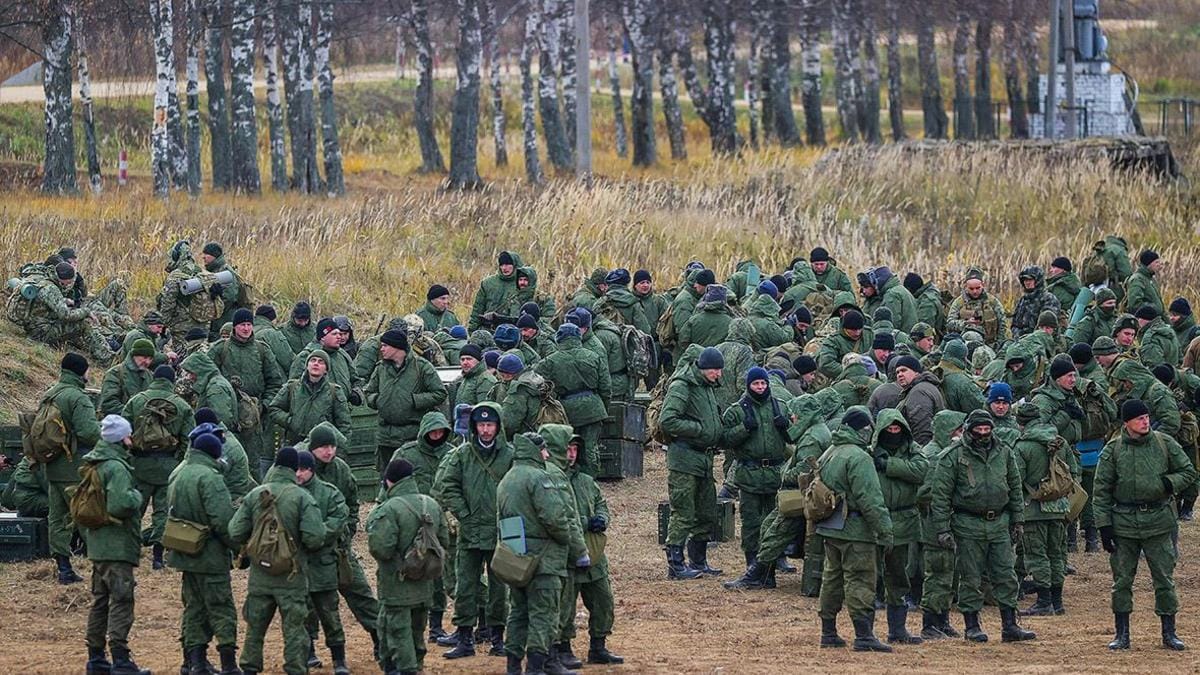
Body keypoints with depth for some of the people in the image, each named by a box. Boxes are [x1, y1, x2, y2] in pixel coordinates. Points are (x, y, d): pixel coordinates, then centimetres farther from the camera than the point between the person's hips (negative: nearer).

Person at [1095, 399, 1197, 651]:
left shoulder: (1165, 444, 2)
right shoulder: (1112, 450, 0)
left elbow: (1188, 472, 10)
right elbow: (1101, 491, 2)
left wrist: (1169, 483, -10)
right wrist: (1104, 525, -5)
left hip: (1159, 521, 0)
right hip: (1124, 523, 0)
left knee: (1164, 579, 3)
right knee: (1122, 580, 4)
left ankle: (1169, 633, 13)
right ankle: (1122, 634, 13)